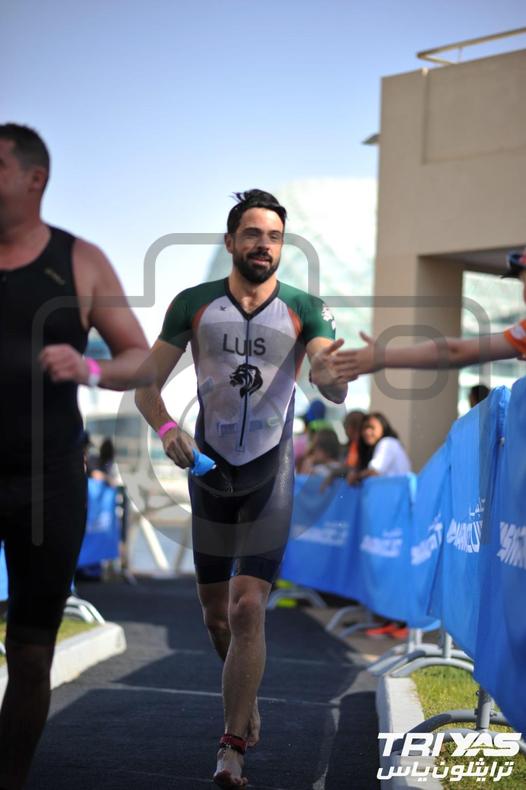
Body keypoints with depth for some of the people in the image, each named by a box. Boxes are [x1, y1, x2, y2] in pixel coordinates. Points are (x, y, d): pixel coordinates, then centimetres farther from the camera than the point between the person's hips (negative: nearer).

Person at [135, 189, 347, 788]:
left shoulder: (304, 310, -6)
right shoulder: (193, 305, -2)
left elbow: (337, 393, -17)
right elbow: (148, 383, 1)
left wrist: (328, 373, -42)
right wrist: (167, 429, -19)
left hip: (270, 475, -2)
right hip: (209, 470, 2)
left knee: (247, 609, -12)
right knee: (216, 615, 12)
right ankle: (247, 701, 38)